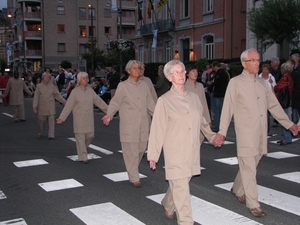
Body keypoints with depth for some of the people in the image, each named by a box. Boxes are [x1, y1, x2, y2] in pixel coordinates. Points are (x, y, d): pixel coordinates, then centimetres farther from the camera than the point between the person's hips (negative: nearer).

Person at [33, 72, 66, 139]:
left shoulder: (52, 86, 6)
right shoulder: (39, 86, 1)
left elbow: (57, 95, 10)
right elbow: (36, 97, 0)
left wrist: (63, 101, 0)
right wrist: (34, 106, -7)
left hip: (51, 107, 1)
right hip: (42, 107, -1)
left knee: (52, 120, -7)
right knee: (41, 121, 8)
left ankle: (51, 135, -5)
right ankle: (40, 133, 31)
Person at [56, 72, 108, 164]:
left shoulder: (90, 90, 6)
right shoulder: (75, 91, -5)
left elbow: (98, 101, 11)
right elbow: (68, 106, -7)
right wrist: (61, 118, -12)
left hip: (89, 119, 4)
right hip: (79, 119, -4)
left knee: (90, 136, 6)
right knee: (80, 137, 0)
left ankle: (81, 149, 33)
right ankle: (83, 157, 9)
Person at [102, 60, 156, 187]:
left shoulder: (144, 85, 10)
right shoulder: (123, 86, -3)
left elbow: (150, 103, 16)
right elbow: (115, 103, -2)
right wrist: (109, 115, -18)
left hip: (143, 124, 5)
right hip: (129, 125, -4)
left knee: (141, 148, 9)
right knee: (131, 151, -1)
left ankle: (133, 170, 34)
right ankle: (134, 178, 10)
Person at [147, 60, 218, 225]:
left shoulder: (193, 97, 7)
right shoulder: (164, 100, -6)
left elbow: (202, 121, 20)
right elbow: (157, 129, -7)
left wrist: (212, 136, 28)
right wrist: (153, 154, -8)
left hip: (192, 151, 5)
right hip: (175, 152, -4)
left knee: (178, 184, 14)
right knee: (181, 188, -6)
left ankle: (168, 205, 43)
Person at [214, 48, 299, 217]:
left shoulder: (262, 83, 12)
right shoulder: (236, 83, -5)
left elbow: (274, 105, 18)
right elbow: (228, 108, -7)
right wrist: (222, 131, -12)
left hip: (261, 133, 6)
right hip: (246, 133, -6)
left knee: (252, 164, 13)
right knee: (249, 168, -2)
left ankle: (238, 189, 34)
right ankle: (253, 204, 5)